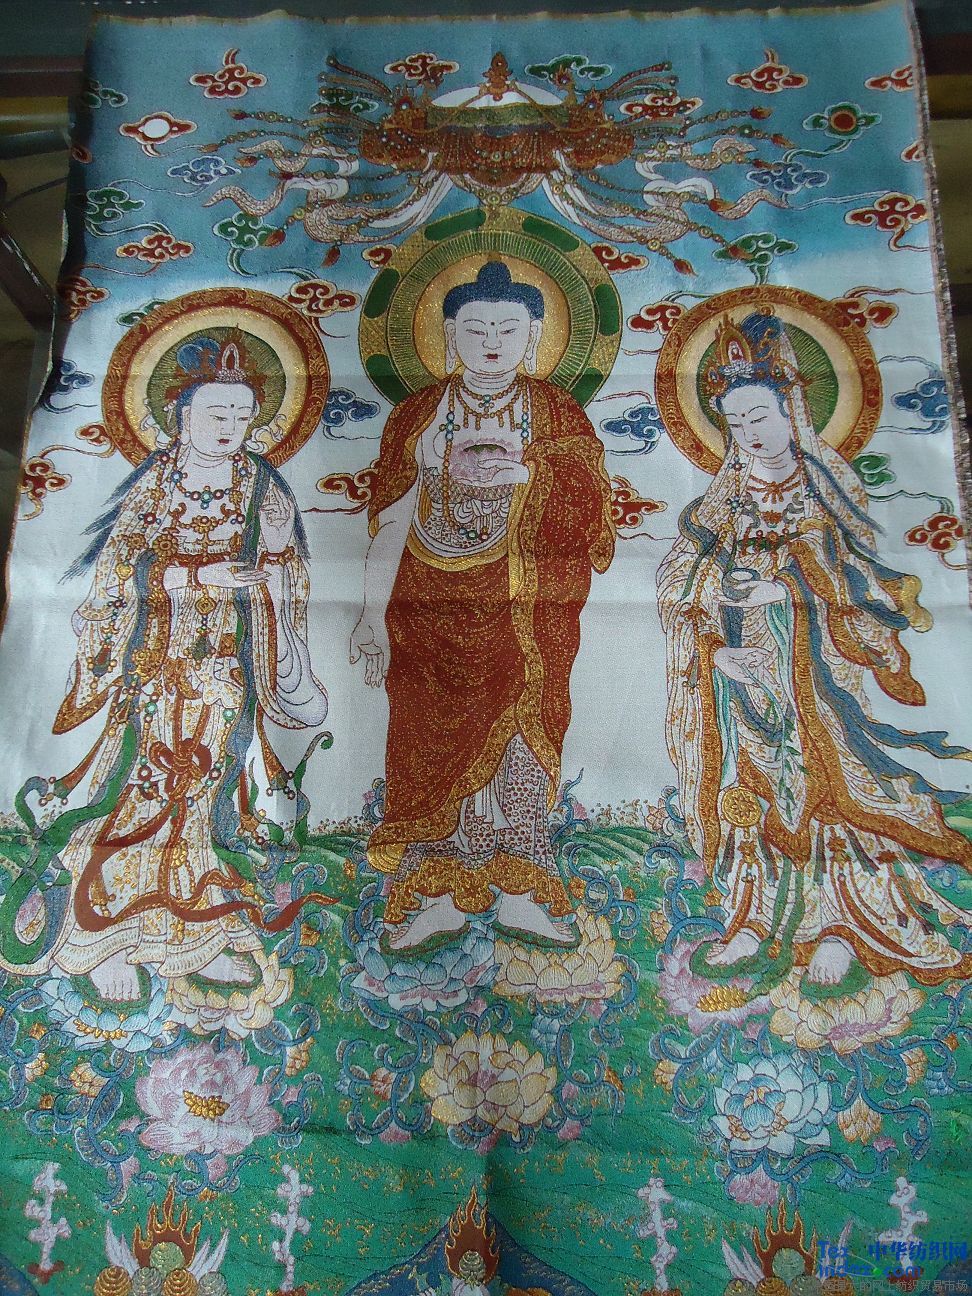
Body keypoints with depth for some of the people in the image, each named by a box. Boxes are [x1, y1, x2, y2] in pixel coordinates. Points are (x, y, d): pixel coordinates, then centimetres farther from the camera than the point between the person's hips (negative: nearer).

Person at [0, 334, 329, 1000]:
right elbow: (116, 575, -7)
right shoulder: (154, 483, -1)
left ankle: (199, 930, 19)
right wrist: (203, 575, -19)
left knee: (211, 781, 5)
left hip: (229, 660, 2)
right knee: (145, 782, -3)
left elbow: (284, 585, 8)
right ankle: (108, 940, 13)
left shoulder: (263, 488, 6)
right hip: (156, 656, -2)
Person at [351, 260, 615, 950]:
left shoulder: (558, 414, 10)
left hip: (529, 615, 0)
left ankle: (519, 895, 9)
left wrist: (526, 471, -13)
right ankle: (440, 896, 7)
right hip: (432, 611, 0)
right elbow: (391, 520, 4)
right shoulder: (416, 414, 9)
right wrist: (375, 613, -4)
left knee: (519, 739, -1)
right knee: (439, 737, -2)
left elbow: (587, 511, 3)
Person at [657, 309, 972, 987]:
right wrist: (718, 648, -15)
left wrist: (786, 588, -14)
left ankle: (835, 927, 4)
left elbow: (863, 577, 0)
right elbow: (677, 588, 2)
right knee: (752, 786, 1)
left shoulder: (829, 491, 7)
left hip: (817, 664, -2)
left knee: (825, 775, -7)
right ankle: (759, 920, 10)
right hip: (739, 666, 2)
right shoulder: (719, 506, 12)